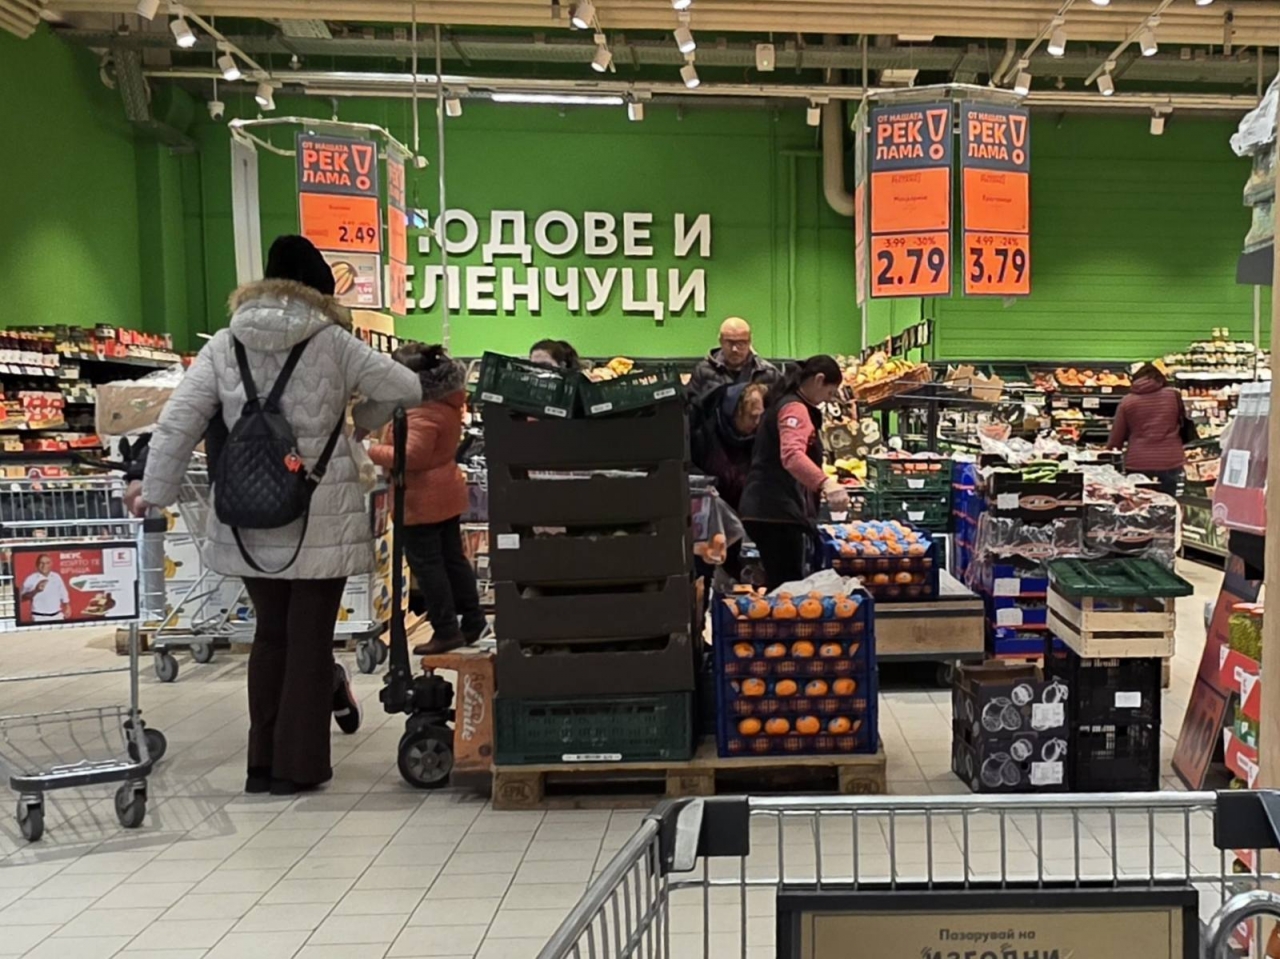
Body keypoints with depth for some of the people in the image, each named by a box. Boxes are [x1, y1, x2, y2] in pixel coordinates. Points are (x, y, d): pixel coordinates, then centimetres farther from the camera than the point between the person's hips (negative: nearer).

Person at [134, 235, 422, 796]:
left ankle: (263, 762, 24)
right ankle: (297, 765, 15)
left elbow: (176, 424, 0)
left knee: (270, 633, 17)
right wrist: (362, 419, 19)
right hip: (319, 521, -3)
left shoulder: (223, 346, 3)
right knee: (310, 638, 7)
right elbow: (407, 390, 1)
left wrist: (155, 492, 12)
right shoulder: (333, 342, -5)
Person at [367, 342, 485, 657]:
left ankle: (446, 631, 6)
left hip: (421, 499, -10)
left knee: (427, 564, 0)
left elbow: (409, 456, -30)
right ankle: (473, 620, 23)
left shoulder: (422, 413, -24)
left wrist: (372, 451, -18)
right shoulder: (448, 400, 6)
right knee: (452, 558, 16)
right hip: (445, 493, 10)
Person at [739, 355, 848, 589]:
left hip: (768, 510, 11)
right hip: (777, 511, -11)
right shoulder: (795, 408, -11)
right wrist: (826, 483, -46)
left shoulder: (786, 403, 22)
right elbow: (792, 455, -31)